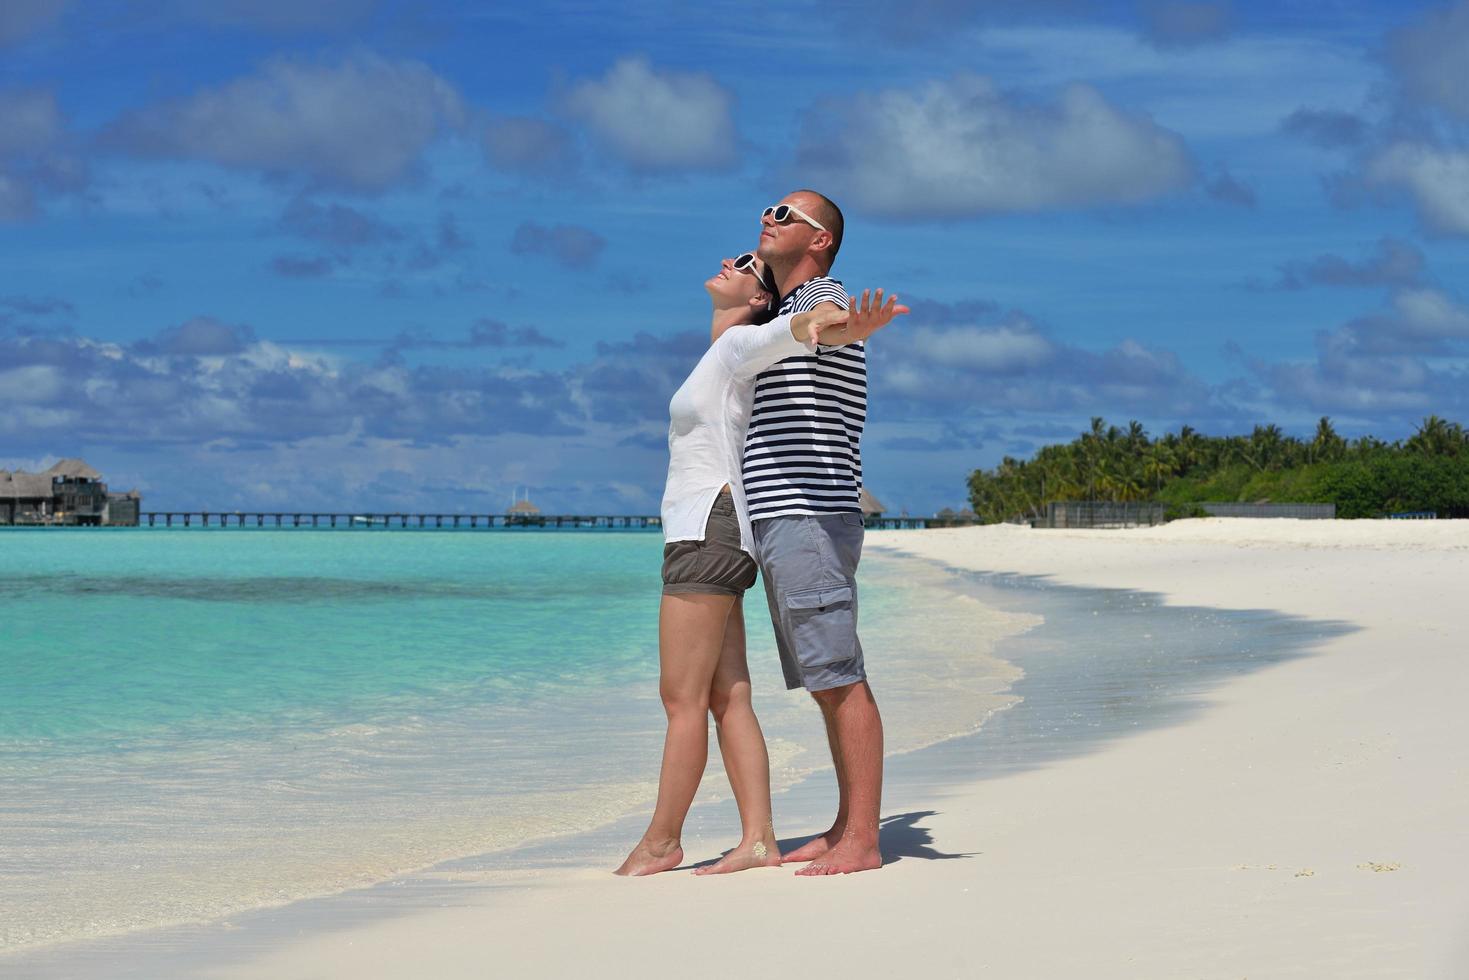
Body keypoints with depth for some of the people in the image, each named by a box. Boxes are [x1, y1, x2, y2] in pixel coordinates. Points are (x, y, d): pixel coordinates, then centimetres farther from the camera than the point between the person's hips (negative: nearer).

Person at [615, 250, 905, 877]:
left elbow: (786, 329, -27)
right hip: (712, 539, 10)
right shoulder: (722, 358, 22)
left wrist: (833, 325, -50)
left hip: (707, 531, -10)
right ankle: (758, 840, 1)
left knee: (682, 700, -5)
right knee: (728, 699, 4)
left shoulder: (740, 345, -6)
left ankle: (661, 841, 1)